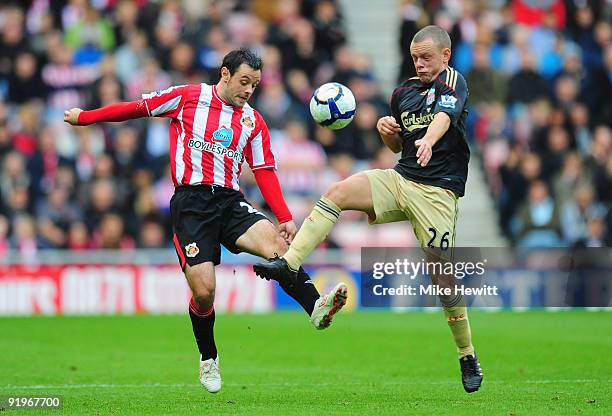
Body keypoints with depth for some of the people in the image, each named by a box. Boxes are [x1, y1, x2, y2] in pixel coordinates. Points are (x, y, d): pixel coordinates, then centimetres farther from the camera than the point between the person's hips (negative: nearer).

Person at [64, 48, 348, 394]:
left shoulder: (253, 122, 15)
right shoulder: (188, 97, 4)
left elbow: (265, 172, 14)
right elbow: (137, 108, 11)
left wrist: (285, 218, 3)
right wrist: (84, 117, 15)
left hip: (231, 202, 3)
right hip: (191, 202, -3)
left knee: (275, 241, -28)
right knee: (204, 291, -12)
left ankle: (316, 307, -44)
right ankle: (208, 358, 13)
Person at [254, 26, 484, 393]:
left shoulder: (453, 83, -5)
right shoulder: (404, 92, 15)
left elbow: (444, 116, -28)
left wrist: (428, 141, -49)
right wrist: (388, 131, 0)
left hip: (437, 192, -6)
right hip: (401, 179, 6)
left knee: (442, 276, -9)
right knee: (337, 192, -17)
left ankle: (468, 358, 6)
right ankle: (289, 265, -25)